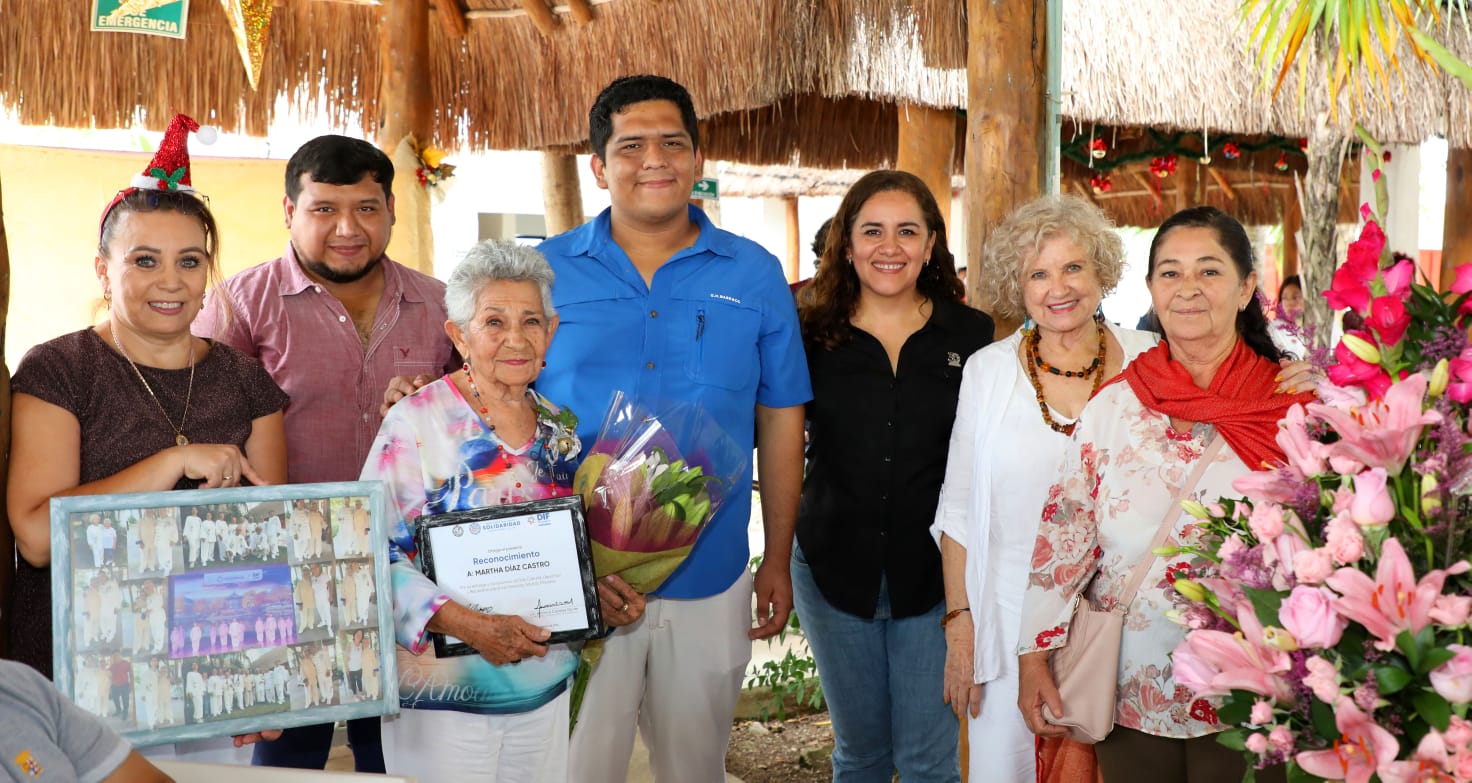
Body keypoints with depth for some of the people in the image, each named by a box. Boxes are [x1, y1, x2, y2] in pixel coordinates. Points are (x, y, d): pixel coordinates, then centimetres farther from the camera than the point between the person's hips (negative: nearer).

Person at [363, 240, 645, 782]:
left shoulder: (562, 428, 6)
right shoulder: (416, 424, -12)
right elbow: (371, 555, -16)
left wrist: (599, 590, -3)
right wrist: (465, 624, -25)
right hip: (443, 697, -5)